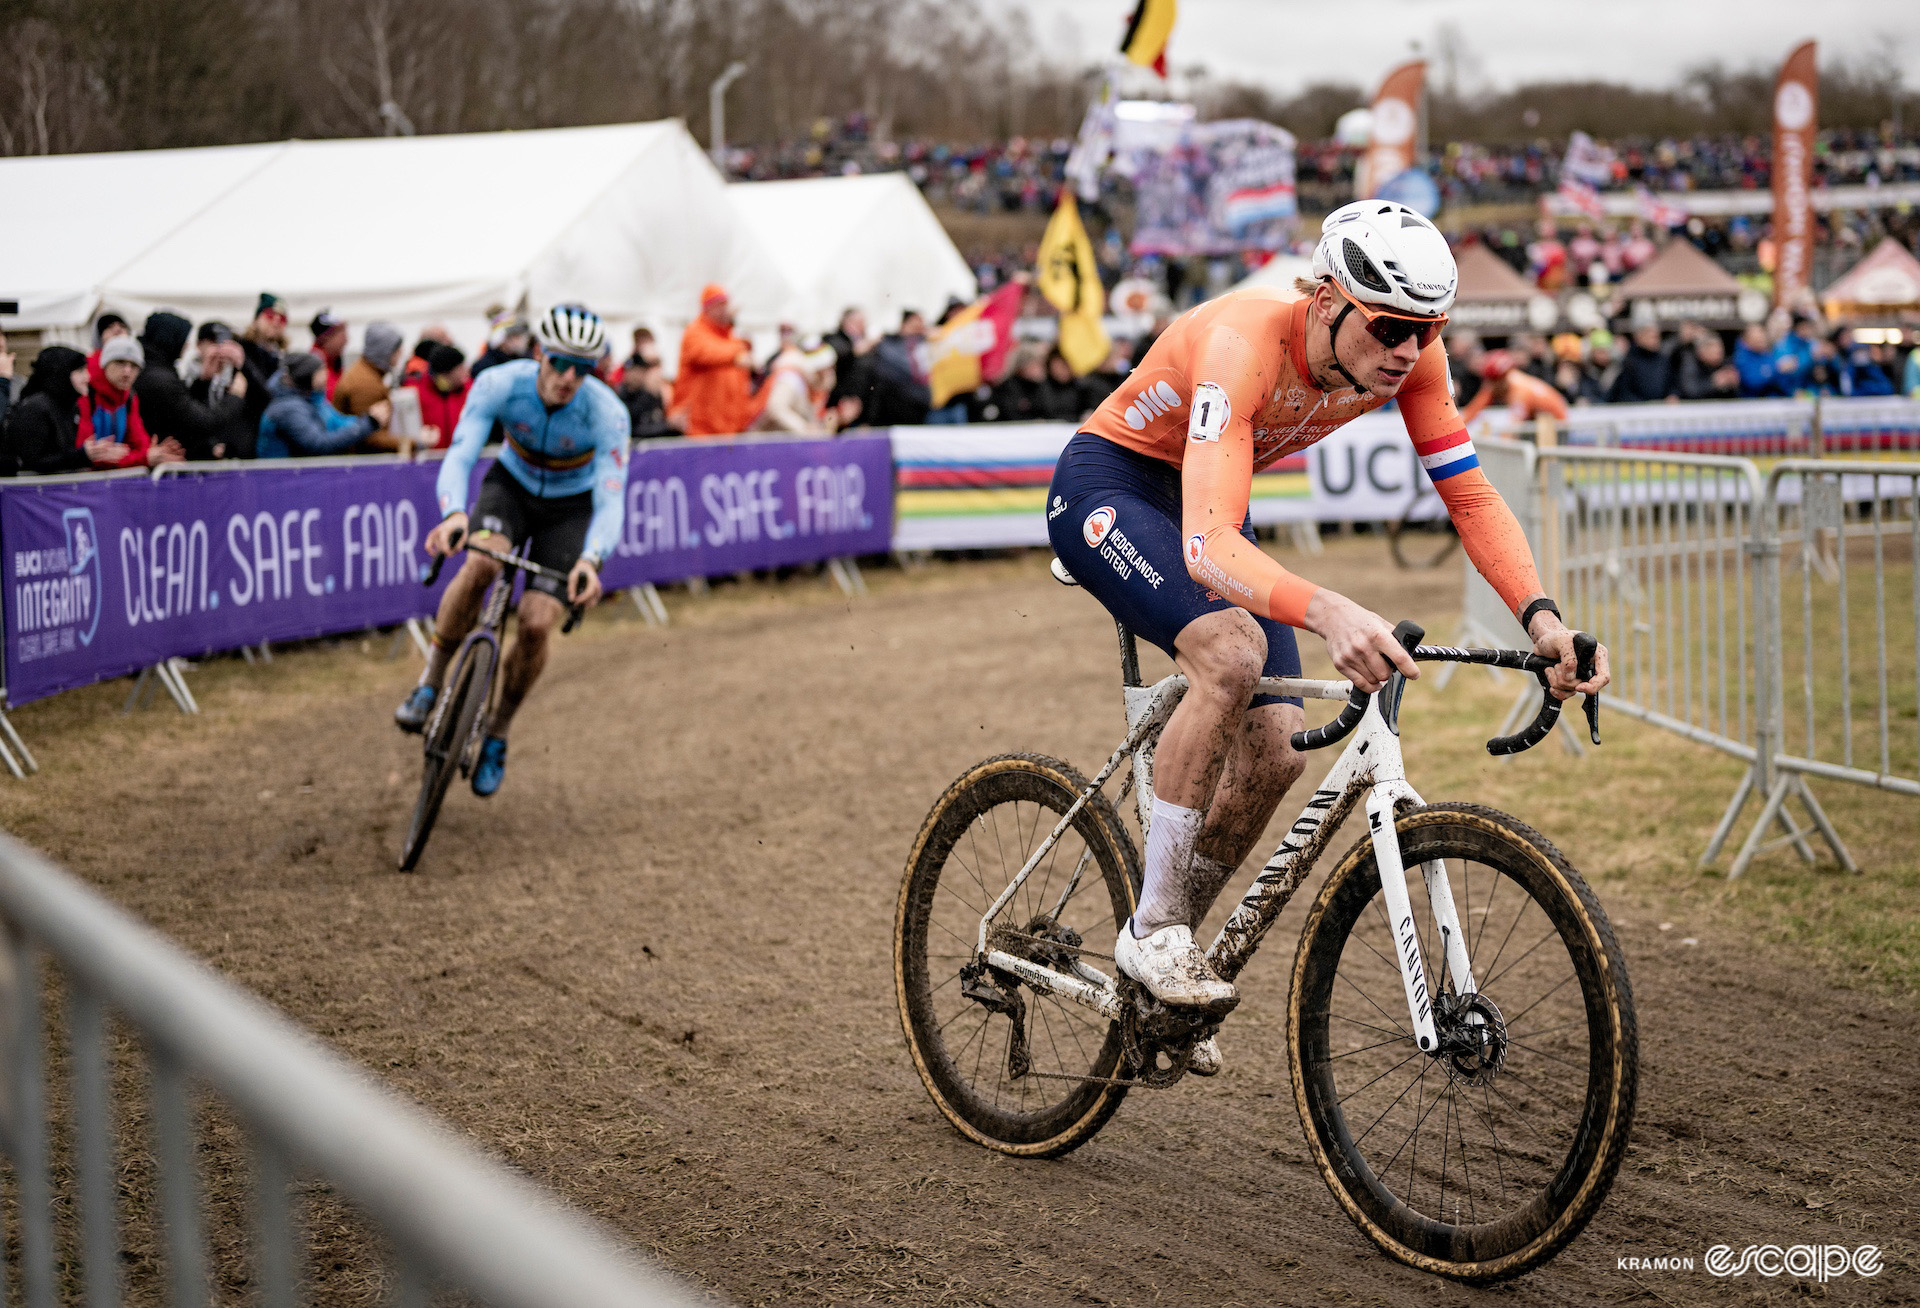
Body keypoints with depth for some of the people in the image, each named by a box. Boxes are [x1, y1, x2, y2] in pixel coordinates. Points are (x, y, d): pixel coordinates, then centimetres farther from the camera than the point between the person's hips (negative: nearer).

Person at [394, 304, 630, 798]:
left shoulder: (607, 412, -30)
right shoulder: (500, 384, -28)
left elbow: (610, 500, -34)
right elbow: (459, 455, -34)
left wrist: (591, 560, -54)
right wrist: (454, 513, -56)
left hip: (570, 508, 0)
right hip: (511, 485, 1)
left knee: (536, 624, -16)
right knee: (481, 562, -33)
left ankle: (496, 737, 8)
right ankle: (431, 682, -15)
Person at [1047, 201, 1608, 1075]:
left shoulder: (1409, 355, -19)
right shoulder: (1243, 344, -38)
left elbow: (1471, 496, -13)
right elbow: (1207, 545, -49)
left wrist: (1541, 616, -30)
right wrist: (1326, 611, -66)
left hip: (1205, 502, 7)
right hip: (1106, 490, -7)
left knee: (1275, 755, -5)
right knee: (1233, 652, -33)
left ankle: (1165, 960, 17)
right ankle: (1151, 930, -19)